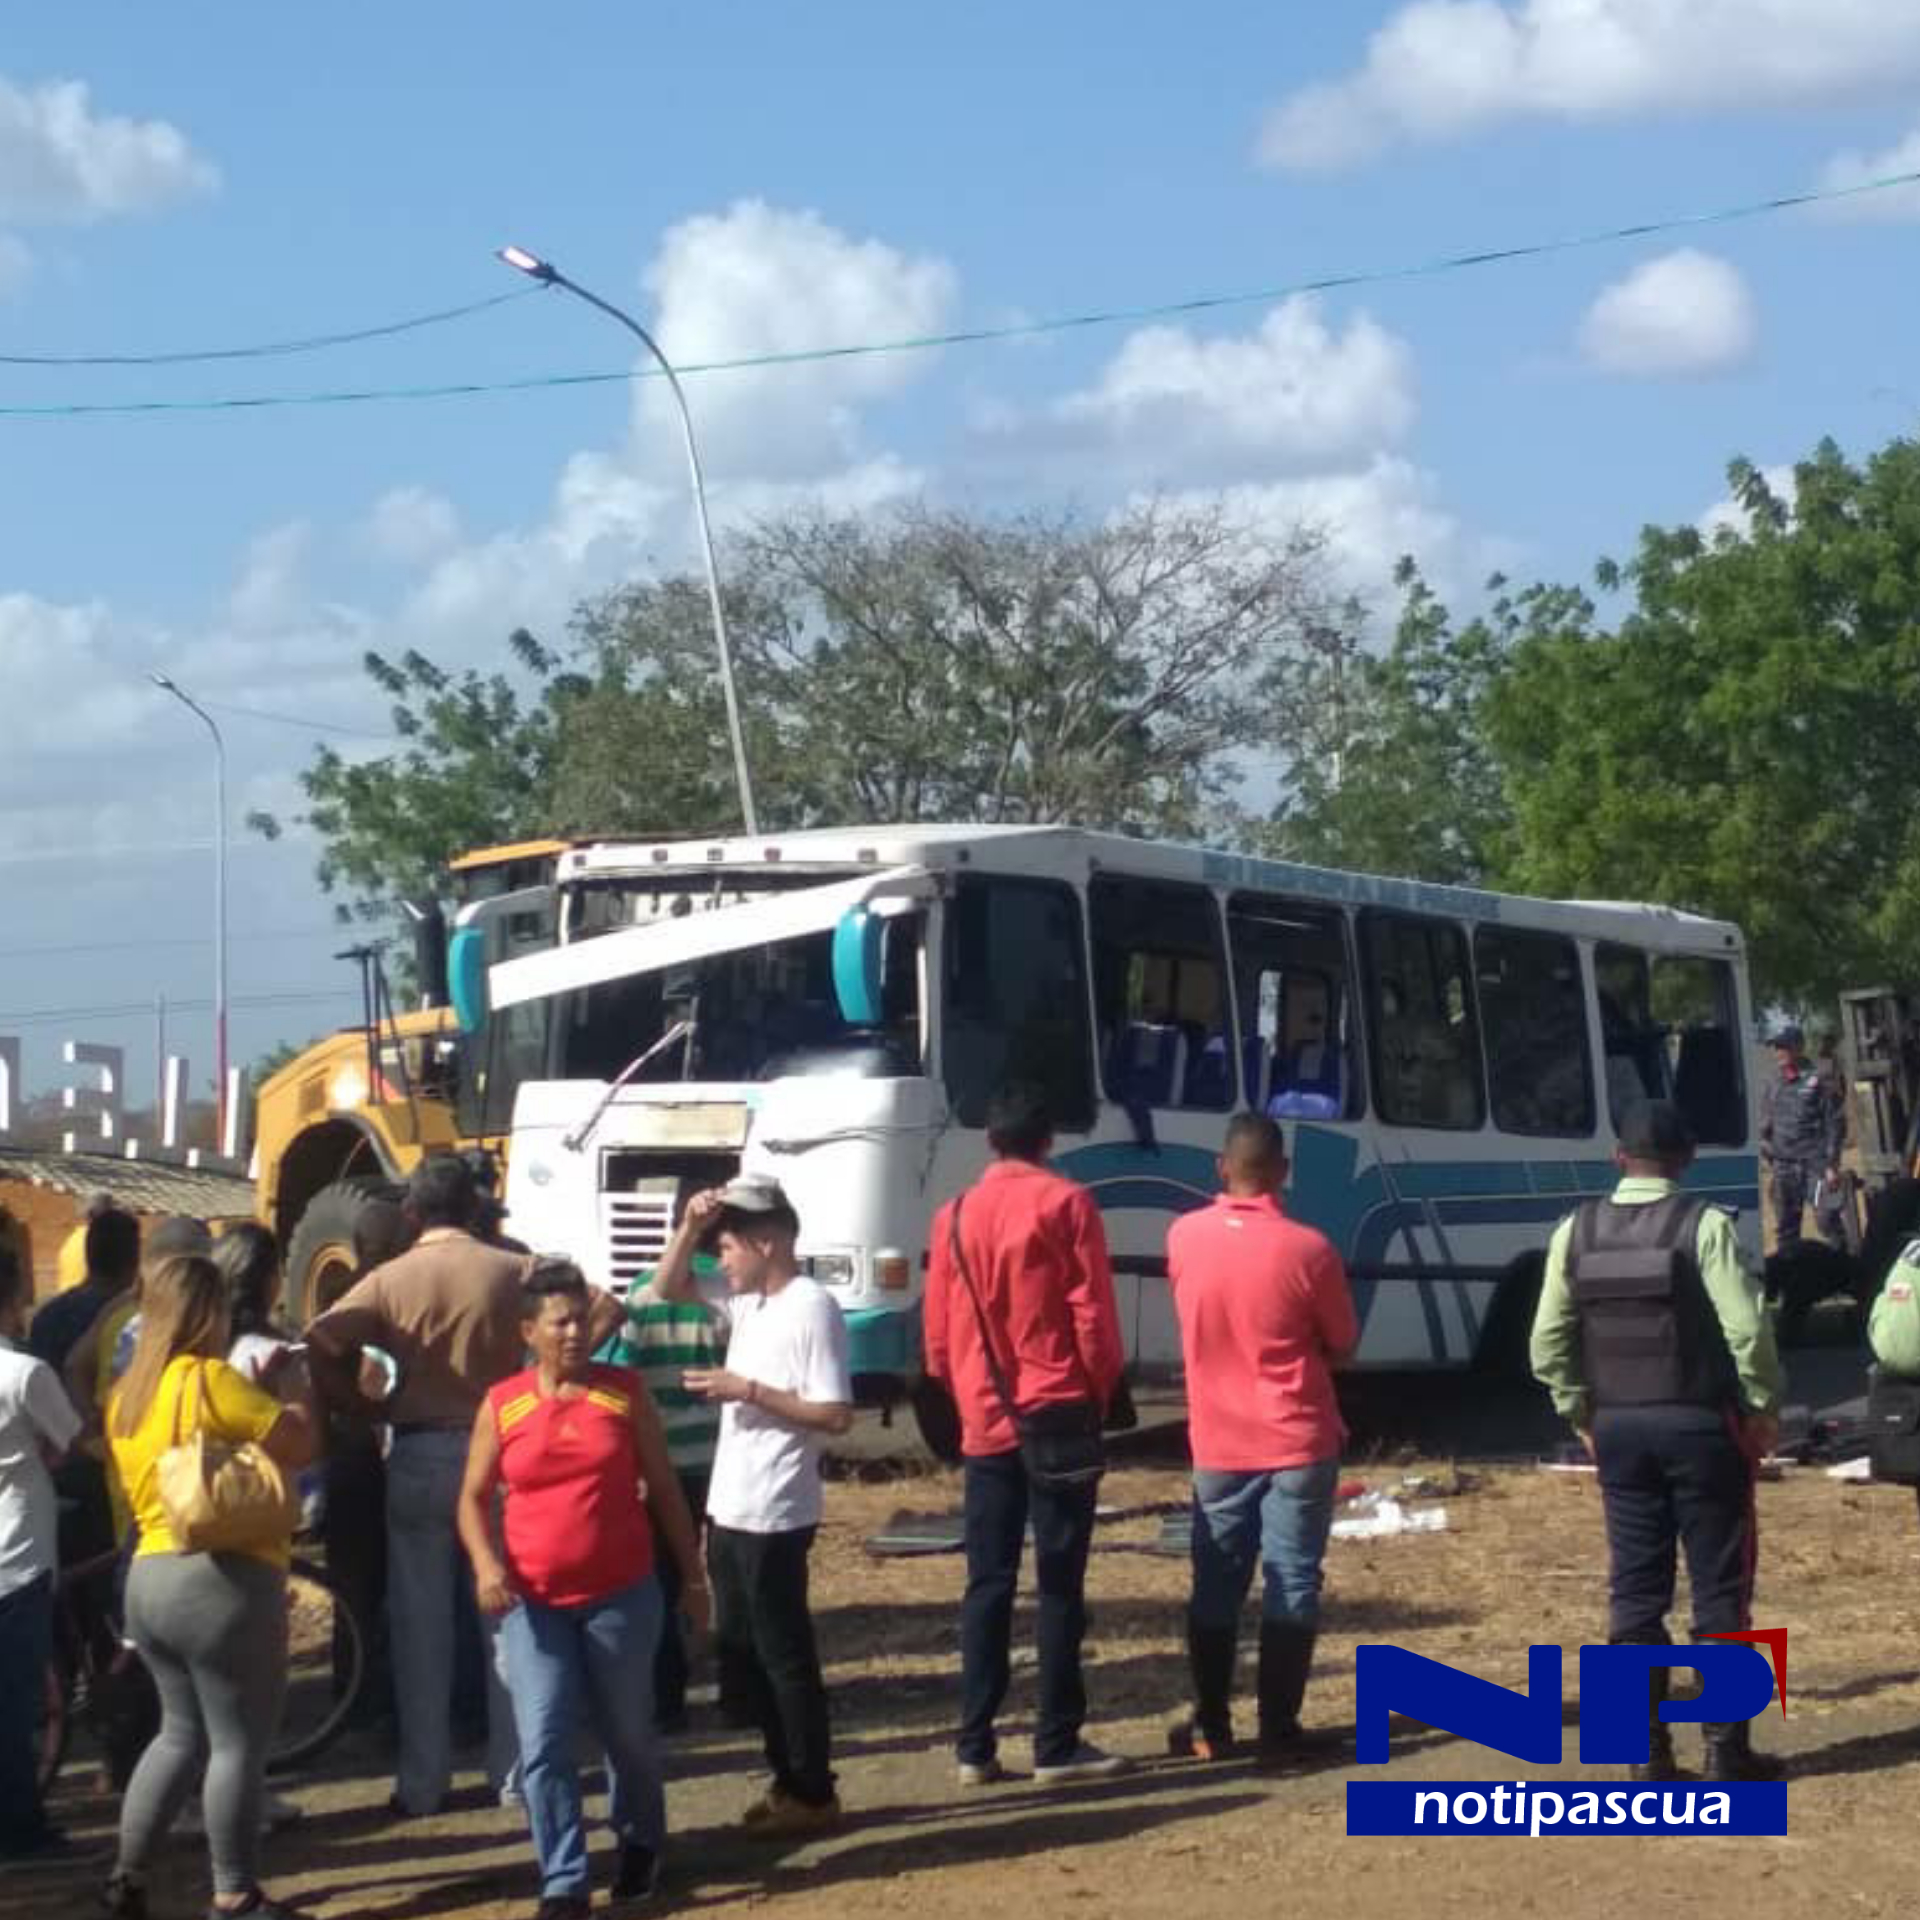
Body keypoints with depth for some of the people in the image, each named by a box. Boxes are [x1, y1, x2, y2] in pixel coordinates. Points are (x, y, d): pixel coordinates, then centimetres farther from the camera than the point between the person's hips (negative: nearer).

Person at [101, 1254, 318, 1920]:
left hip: (150, 1577, 9)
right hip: (223, 1582, -9)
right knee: (239, 1743, 0)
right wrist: (295, 1400, 8)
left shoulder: (127, 1395, 11)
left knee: (181, 1733, 20)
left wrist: (255, 1397, 18)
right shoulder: (208, 1379, -15)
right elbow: (299, 1444, -13)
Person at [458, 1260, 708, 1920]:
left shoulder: (625, 1391, -2)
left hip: (622, 1595, 0)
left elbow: (663, 1489, 5)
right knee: (544, 1746, -6)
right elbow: (474, 1498, 5)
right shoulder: (501, 1405, -1)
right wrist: (486, 1564, -13)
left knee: (628, 1733, 15)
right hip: (533, 1602, 0)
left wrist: (692, 1575, 8)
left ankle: (640, 1844, 39)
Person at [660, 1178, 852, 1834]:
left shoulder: (810, 1308, -16)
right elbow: (667, 1293, 20)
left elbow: (835, 1414, -20)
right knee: (742, 1657, 15)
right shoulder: (747, 1304, 10)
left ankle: (813, 1795, 8)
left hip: (774, 1518, -9)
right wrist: (689, 1229, 4)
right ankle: (788, 1779, 24)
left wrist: (748, 1391, -20)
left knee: (785, 1657, -1)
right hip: (730, 1510, 9)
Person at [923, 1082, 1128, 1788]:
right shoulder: (1066, 1205, -4)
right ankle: (1057, 1744, 0)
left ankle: (976, 1746, 6)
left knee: (988, 1584, 8)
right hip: (1057, 1416, -4)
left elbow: (937, 1328, 10)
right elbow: (1093, 1313, -7)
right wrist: (1102, 1390, 6)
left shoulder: (955, 1216, 8)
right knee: (1060, 1582, 0)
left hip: (985, 1425, 4)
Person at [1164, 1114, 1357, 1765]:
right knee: (1292, 1583, 3)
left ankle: (1211, 1727, 13)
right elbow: (1343, 1348, 0)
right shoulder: (1307, 1249, -14)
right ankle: (1278, 1728, 3)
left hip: (1217, 1443, 3)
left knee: (1216, 1585, 11)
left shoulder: (1184, 1237, -4)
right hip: (1299, 1442, -3)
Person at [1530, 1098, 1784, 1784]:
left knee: (1634, 1591, 9)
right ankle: (1726, 1749, 6)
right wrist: (1763, 1407, -3)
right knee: (1719, 1588, 5)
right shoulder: (1704, 1225, -10)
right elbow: (1745, 1328, -16)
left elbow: (1548, 1342, 4)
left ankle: (1648, 1753, 10)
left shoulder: (1576, 1231, 2)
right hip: (1700, 1423, -4)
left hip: (1618, 1427, 4)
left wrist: (1582, 1414, 14)